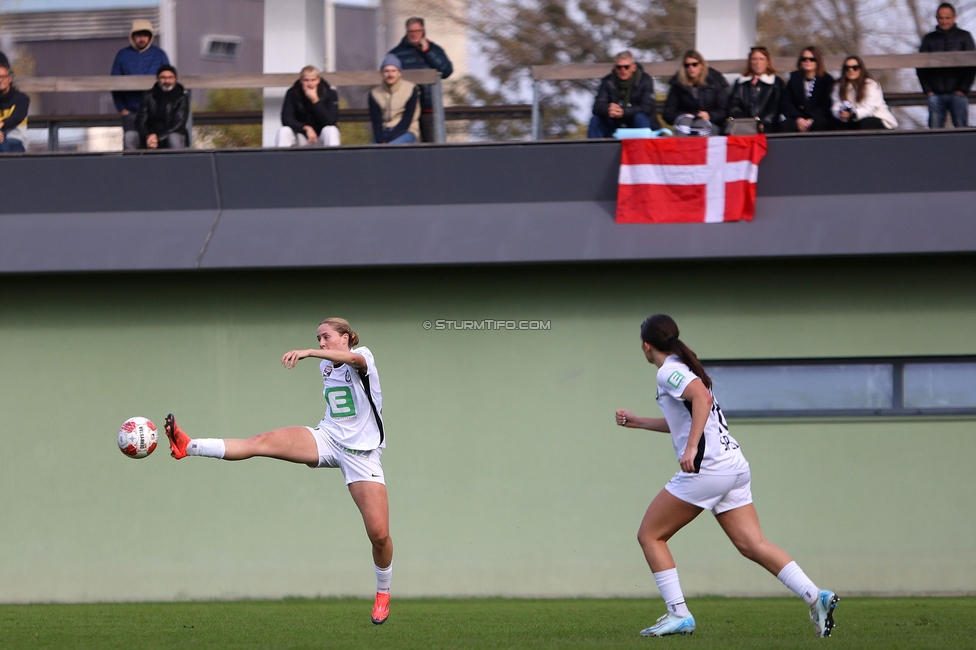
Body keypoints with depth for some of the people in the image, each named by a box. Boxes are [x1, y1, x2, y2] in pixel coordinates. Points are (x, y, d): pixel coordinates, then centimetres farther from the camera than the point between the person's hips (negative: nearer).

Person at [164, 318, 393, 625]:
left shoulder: (362, 357, -9)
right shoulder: (326, 366, 13)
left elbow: (353, 359, -35)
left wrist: (308, 353, -48)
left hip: (362, 452, -5)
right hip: (327, 438, 5)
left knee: (379, 533, -11)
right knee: (261, 442, -20)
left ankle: (383, 594, 13)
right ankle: (188, 446, -33)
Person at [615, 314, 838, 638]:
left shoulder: (668, 372, -7)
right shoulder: (684, 368, 22)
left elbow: (702, 397, -25)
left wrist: (691, 448, -31)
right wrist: (638, 422, 40)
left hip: (706, 467, -9)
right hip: (734, 465, 9)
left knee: (650, 535, 4)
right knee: (752, 544, 1)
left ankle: (678, 615, 0)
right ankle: (815, 596, -13)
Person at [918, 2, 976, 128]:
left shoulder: (964, 37, 8)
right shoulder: (929, 39, 12)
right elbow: (921, 67, 11)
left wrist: (963, 89, -5)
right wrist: (927, 90, -1)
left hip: (957, 93, -2)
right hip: (936, 94, 2)